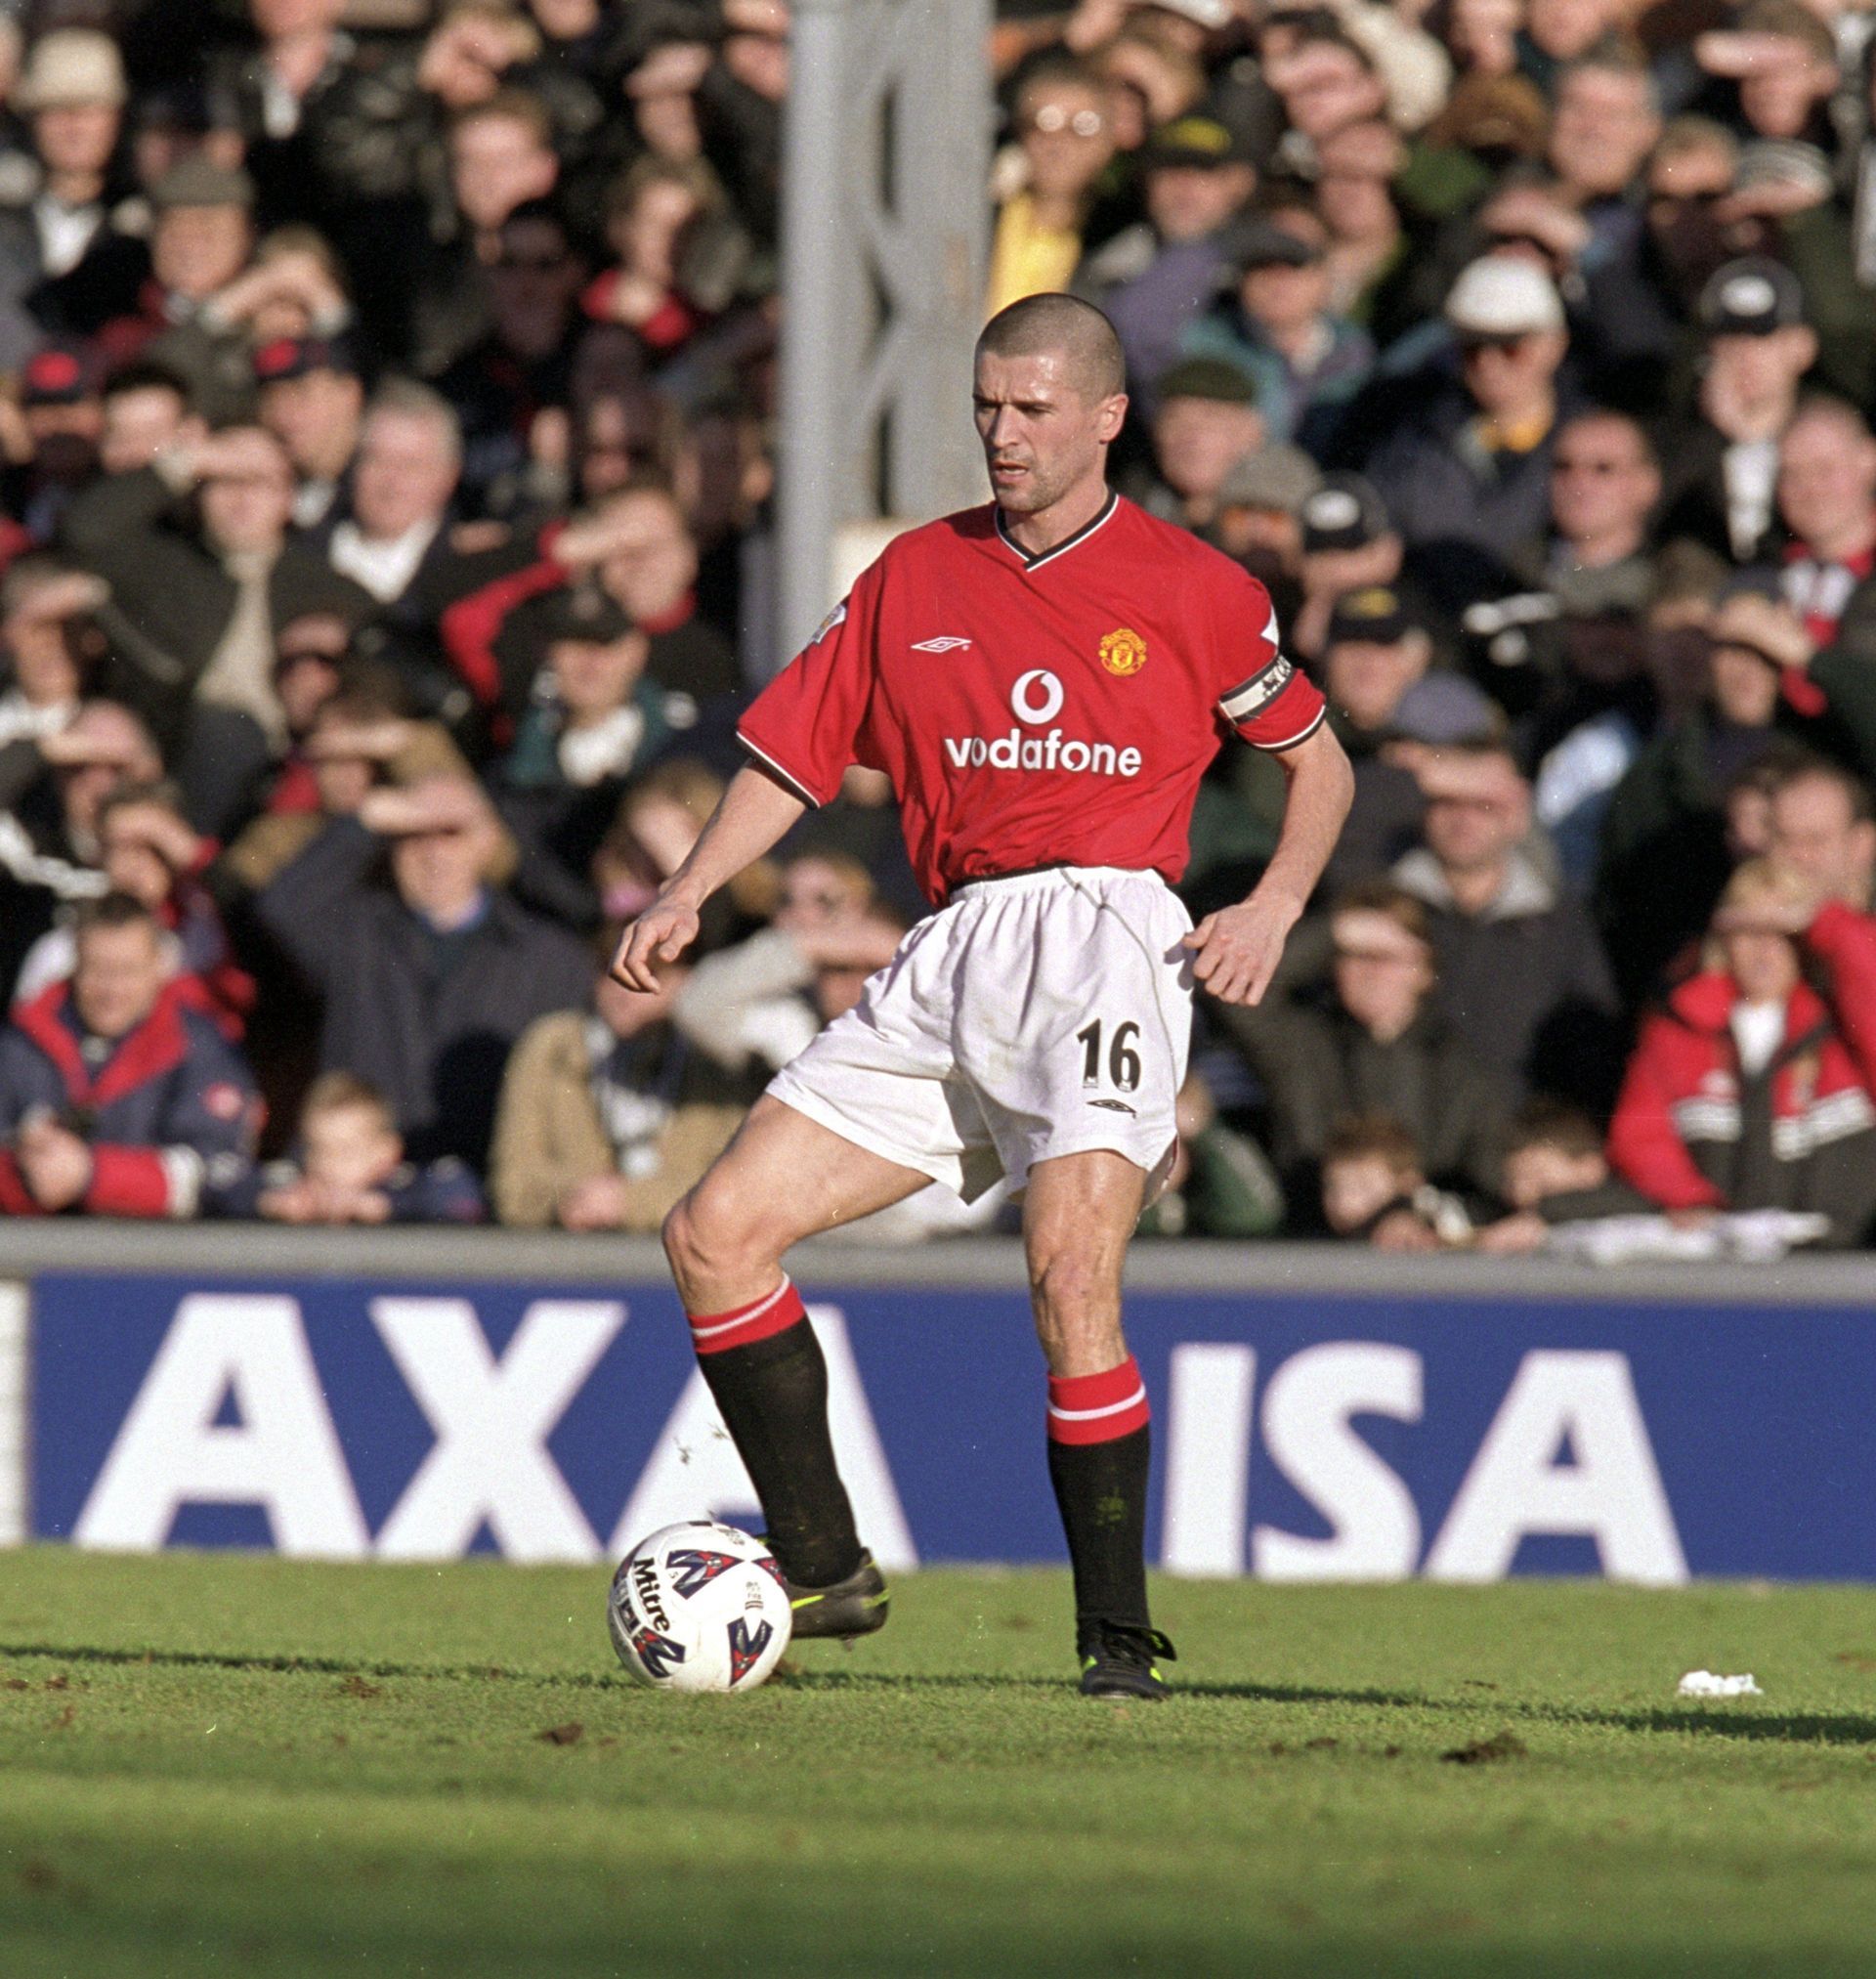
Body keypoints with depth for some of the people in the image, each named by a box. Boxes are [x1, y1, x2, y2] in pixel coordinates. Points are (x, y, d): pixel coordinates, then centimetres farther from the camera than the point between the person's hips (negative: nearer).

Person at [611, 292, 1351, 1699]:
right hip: (953, 953, 5)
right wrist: (688, 895, 2)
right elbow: (794, 753, 17)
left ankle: (1118, 1634, -18)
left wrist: (1271, 911, -1)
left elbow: (1319, 760, 15)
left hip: (1107, 932, -5)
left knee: (1071, 1266, -26)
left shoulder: (1193, 590, 5)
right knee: (715, 1232, -4)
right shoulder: (916, 578, 15)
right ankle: (826, 1569, 3)